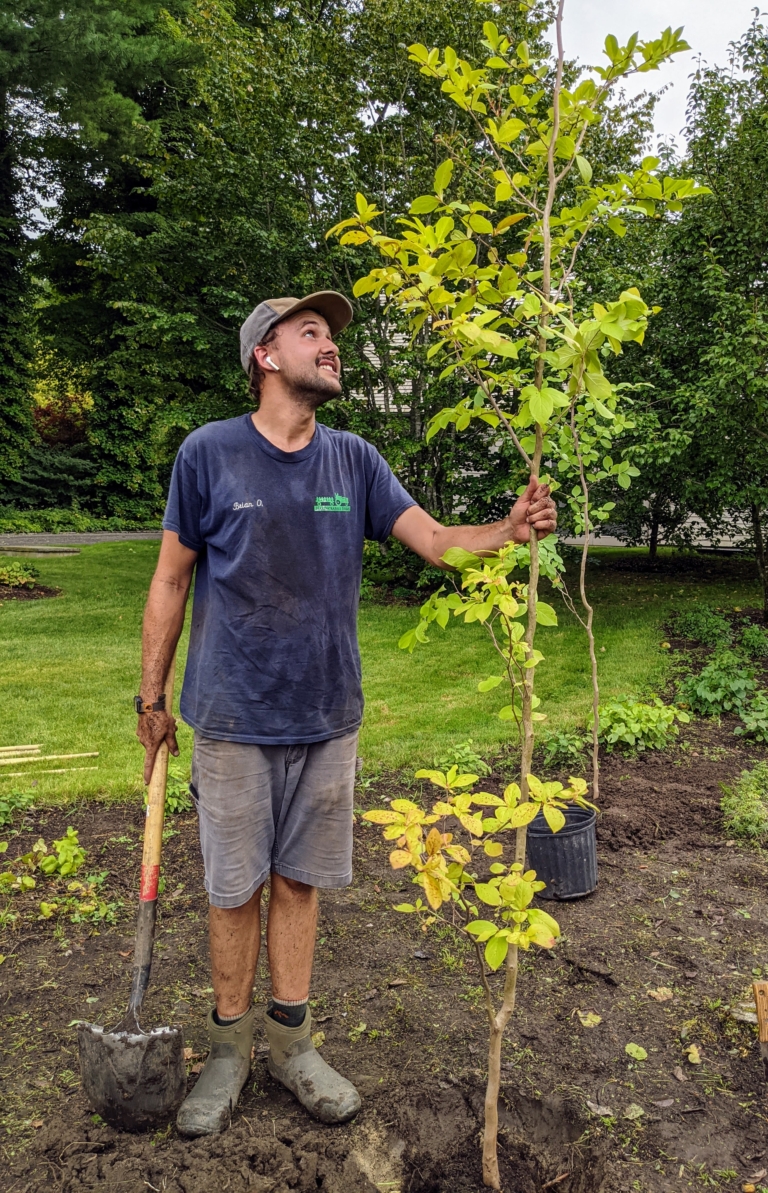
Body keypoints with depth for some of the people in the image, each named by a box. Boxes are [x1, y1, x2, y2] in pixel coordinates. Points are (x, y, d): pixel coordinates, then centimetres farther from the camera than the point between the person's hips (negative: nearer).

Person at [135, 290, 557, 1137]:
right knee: (233, 888, 9)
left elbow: (435, 541, -2)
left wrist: (509, 529, -23)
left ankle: (290, 1042, 32)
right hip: (233, 720, -2)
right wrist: (152, 700, 2)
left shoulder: (354, 459, 4)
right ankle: (229, 1048, 30)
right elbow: (171, 581, 0)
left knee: (299, 879, 14)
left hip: (327, 718, 3)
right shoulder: (209, 453, -5)